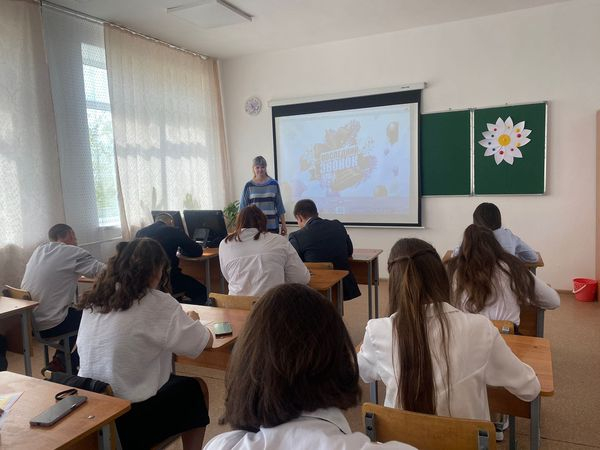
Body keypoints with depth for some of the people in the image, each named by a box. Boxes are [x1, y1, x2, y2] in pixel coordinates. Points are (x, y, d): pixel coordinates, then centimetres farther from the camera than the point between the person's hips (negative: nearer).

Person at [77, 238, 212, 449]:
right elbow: (206, 341, -8)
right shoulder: (157, 303, -17)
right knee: (192, 389, 20)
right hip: (131, 420, -6)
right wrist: (190, 320, 12)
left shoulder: (95, 299, 0)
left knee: (173, 380, 26)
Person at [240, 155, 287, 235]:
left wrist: (283, 225, 7)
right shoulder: (248, 186, 2)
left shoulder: (274, 184, 4)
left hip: (272, 226, 1)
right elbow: (243, 207, 5)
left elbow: (279, 206, 8)